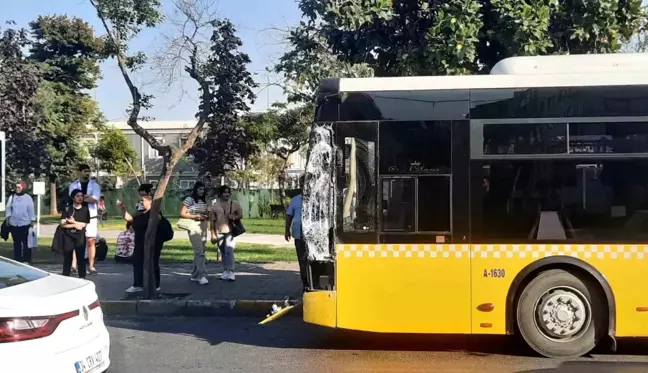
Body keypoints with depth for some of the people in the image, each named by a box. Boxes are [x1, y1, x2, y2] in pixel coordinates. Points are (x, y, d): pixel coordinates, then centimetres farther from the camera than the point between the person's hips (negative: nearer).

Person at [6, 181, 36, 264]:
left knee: (26, 243, 1)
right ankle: (17, 259, 14)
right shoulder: (12, 197, 7)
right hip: (14, 224, 3)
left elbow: (31, 210, 0)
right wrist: (8, 217, -2)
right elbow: (8, 208, 9)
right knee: (16, 243, 8)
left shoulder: (28, 198, 0)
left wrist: (32, 221, -1)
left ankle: (27, 260, 7)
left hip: (25, 224, -3)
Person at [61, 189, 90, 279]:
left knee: (81, 257, 2)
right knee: (67, 258, 4)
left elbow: (84, 224, -3)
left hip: (80, 237, 0)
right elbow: (63, 224, -4)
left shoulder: (85, 209, 4)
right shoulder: (67, 209, 2)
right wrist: (75, 225, -11)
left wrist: (73, 222, -10)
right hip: (68, 236, 0)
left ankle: (82, 277, 7)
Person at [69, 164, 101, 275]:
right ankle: (73, 265, 2)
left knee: (91, 241, 1)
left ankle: (91, 266, 5)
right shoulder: (73, 185, 8)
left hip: (91, 216, 0)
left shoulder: (94, 185, 6)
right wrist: (87, 197, -15)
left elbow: (95, 199, -9)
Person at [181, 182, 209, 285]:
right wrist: (195, 216, -15)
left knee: (201, 252, 9)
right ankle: (202, 275, -16)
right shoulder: (189, 199, -5)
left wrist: (206, 216, 1)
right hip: (194, 227, -7)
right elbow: (182, 214, -9)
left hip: (203, 227, 7)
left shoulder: (204, 201, 15)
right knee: (199, 252, -14)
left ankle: (194, 276, 18)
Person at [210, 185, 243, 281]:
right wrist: (213, 234, 3)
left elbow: (241, 215, 9)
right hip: (219, 232, 2)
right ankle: (225, 271, 20)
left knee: (229, 251, -14)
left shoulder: (235, 204, 5)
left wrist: (234, 217, -13)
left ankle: (231, 272, -14)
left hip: (230, 231, -2)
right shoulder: (215, 206, 7)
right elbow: (212, 221, 7)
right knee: (223, 253, 10)